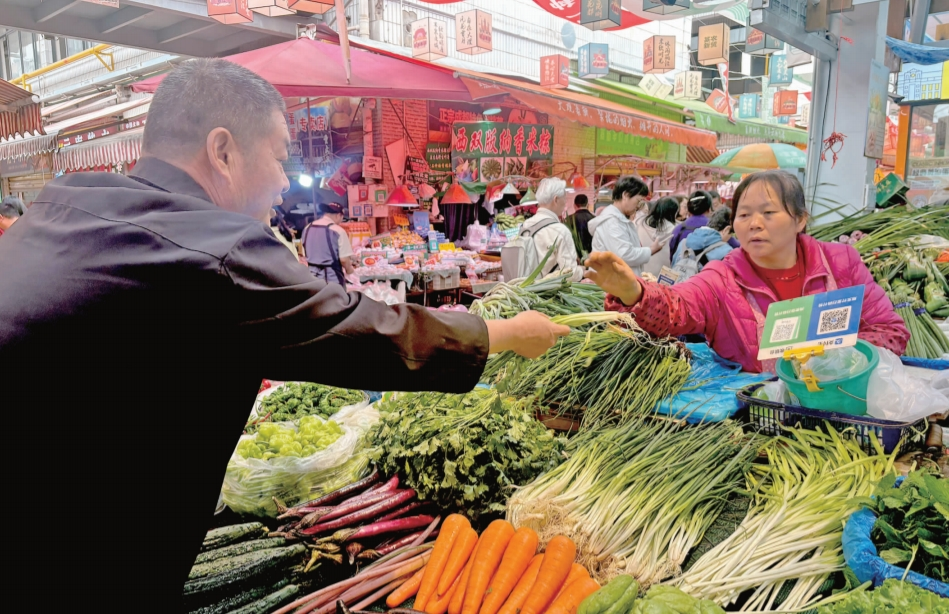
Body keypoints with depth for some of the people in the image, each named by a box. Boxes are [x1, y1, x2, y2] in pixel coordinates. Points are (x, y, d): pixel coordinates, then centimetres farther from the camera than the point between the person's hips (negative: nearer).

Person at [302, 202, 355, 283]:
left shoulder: (308, 228, 7)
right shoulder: (338, 230, -14)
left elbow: (305, 254, 15)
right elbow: (344, 259, -16)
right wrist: (349, 269, 4)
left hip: (312, 276, 6)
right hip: (332, 277, -6)